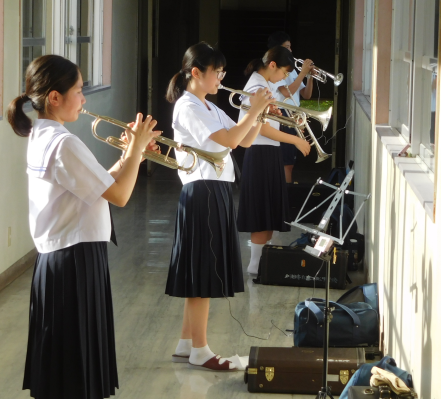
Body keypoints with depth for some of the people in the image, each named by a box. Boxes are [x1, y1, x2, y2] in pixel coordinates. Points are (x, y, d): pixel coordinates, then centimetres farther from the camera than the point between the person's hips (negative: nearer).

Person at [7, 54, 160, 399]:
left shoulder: (40, 138, 10)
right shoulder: (65, 144, -20)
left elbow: (98, 184, 16)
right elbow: (120, 195, -19)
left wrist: (129, 154, 9)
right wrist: (136, 148, -8)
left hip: (55, 258, 9)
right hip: (77, 263, -9)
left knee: (58, 364, 16)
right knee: (76, 368, -1)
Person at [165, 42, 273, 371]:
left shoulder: (211, 109, 15)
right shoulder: (188, 108, -13)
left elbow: (245, 141, 15)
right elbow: (230, 139, -22)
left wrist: (260, 115, 0)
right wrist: (255, 109, -13)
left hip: (218, 192, 10)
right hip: (202, 192, -10)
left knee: (203, 274, 14)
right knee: (203, 273, -3)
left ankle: (186, 345, 22)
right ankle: (199, 351, 4)